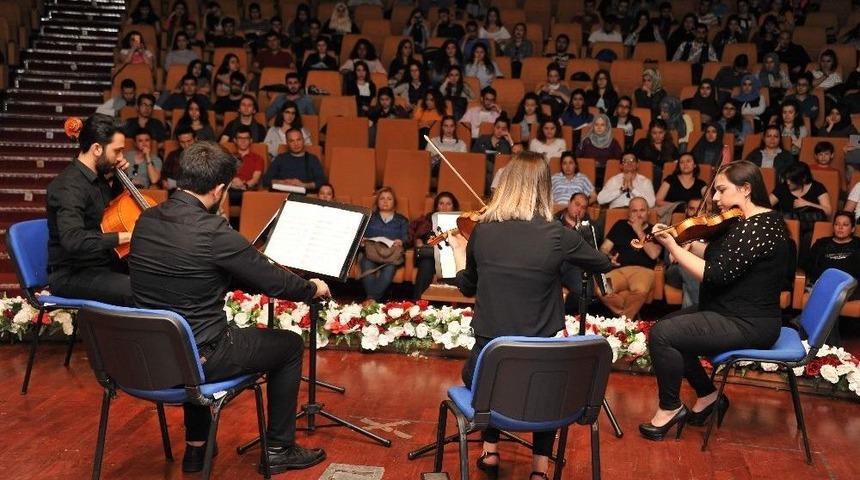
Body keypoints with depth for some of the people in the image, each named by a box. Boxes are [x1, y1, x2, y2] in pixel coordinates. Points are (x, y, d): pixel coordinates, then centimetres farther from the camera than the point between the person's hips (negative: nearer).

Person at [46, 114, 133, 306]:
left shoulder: (96, 177, 9)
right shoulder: (69, 186, -18)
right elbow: (73, 239, -32)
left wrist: (120, 178, 12)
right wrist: (124, 237, -31)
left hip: (102, 264, 9)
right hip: (72, 276, -9)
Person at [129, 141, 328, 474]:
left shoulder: (146, 220, 0)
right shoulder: (213, 231, -22)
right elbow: (275, 282, -13)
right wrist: (313, 288, 7)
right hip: (196, 359, -7)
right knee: (290, 345, 13)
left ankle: (196, 446, 40)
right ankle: (279, 450, 25)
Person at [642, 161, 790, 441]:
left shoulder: (759, 227, -22)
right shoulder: (745, 222, 9)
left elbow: (715, 275, -27)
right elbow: (714, 255, 13)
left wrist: (673, 247, -20)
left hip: (747, 324, -11)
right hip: (732, 311, 11)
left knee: (662, 334, -19)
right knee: (669, 325, 15)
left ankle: (670, 408, 2)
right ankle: (708, 397, 21)